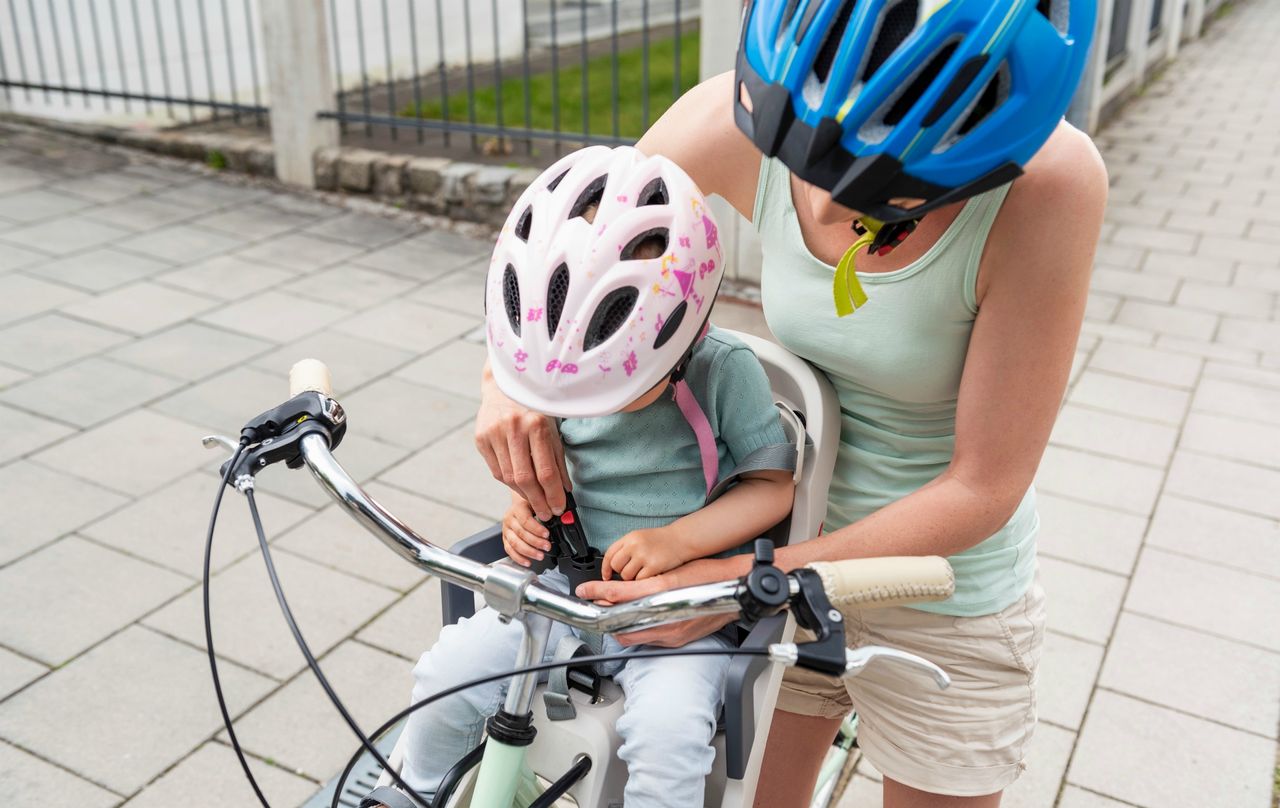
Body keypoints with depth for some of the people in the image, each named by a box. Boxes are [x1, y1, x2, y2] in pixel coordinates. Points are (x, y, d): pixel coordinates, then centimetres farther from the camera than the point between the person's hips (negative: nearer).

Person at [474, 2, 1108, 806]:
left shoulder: (1046, 182, -32)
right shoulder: (747, 113, -22)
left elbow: (983, 487, -25)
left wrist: (744, 581, -25)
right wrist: (507, 376, -23)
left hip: (944, 592, -2)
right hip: (791, 539, 3)